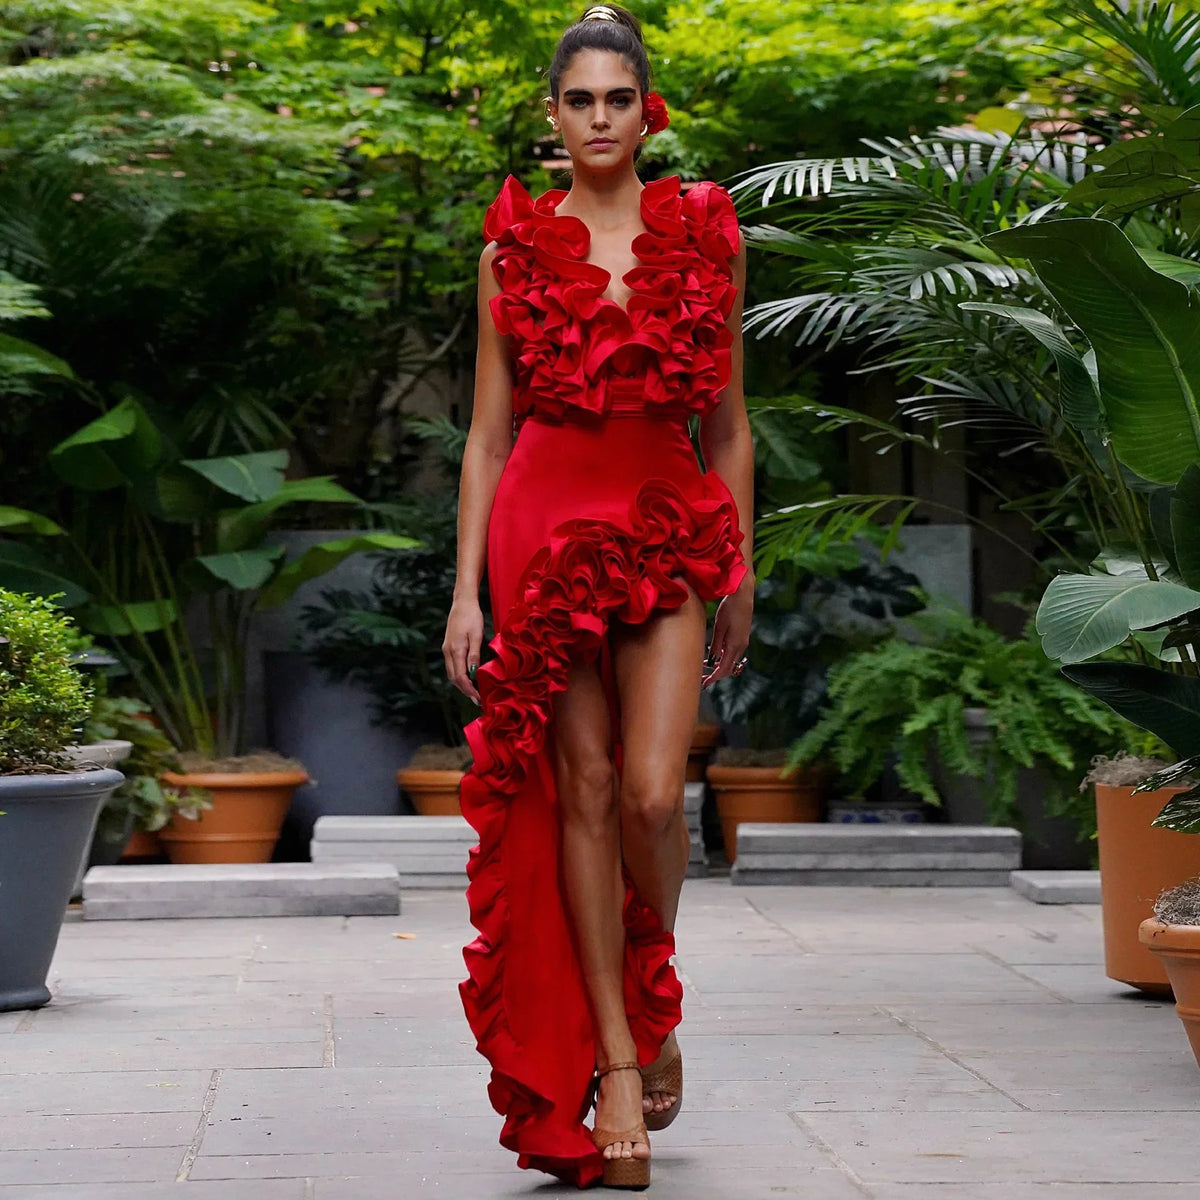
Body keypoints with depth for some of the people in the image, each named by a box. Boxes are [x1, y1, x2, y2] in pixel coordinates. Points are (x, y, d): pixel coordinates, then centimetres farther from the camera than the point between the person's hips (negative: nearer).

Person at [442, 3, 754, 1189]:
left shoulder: (706, 236, 7)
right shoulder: (513, 247, 6)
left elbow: (728, 425, 11)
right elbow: (487, 432, 6)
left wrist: (741, 576, 10)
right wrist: (467, 587, -1)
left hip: (670, 528, 0)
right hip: (548, 523, 0)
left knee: (652, 792, -11)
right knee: (581, 790, -1)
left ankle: (654, 988, 19)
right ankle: (616, 1059, 7)